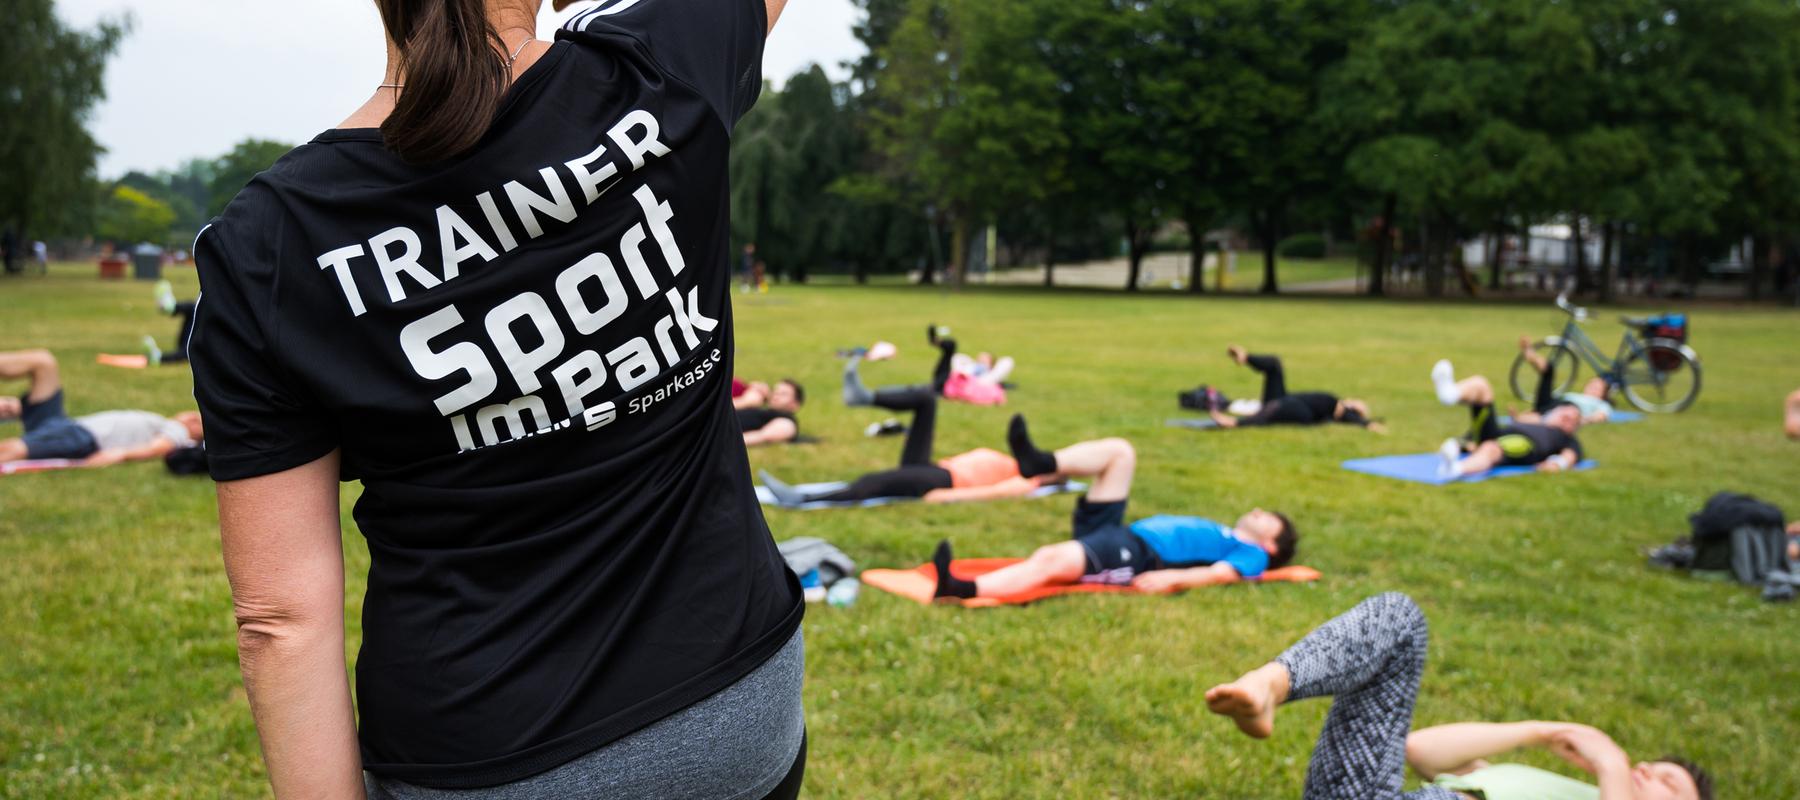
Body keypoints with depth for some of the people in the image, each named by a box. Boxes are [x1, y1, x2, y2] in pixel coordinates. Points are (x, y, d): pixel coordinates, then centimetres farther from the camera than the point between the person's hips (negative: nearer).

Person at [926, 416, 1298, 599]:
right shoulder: (1216, 534, 35)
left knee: (1053, 560, -35)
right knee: (1119, 451, 7)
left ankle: (959, 589, -53)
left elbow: (1220, 573, -9)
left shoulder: (1251, 555, 10)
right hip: (1115, 532, 9)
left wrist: (1173, 577, -27)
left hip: (1138, 553, -9)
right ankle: (1041, 463, -18)